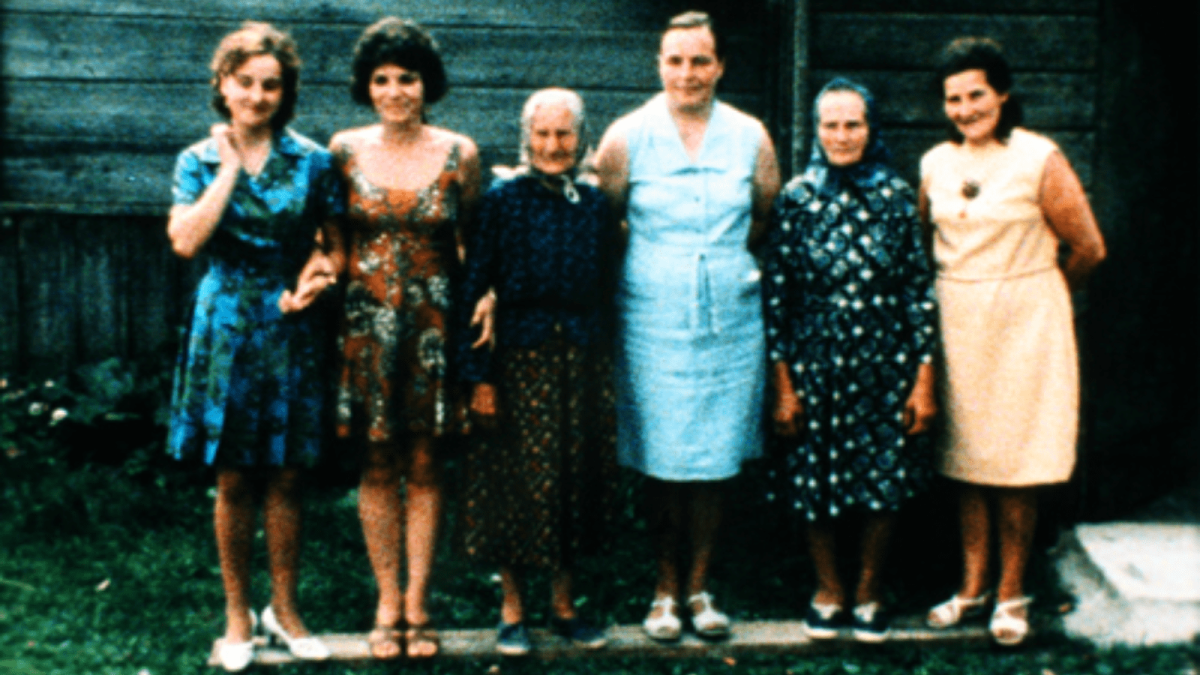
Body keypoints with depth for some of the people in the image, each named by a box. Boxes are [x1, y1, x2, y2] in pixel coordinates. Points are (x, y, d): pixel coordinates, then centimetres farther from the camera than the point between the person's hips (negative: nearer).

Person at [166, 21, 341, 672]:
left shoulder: (311, 161, 2)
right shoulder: (199, 161, 1)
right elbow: (186, 240, -15)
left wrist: (317, 275, -14)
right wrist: (229, 168, -12)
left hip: (289, 329, 0)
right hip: (226, 328, 0)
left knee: (285, 477, 7)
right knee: (233, 480, 6)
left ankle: (284, 607, 22)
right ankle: (237, 612, 20)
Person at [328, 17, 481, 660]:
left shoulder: (458, 153, 0)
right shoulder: (346, 149, 2)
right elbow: (330, 239, 9)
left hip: (432, 322, 0)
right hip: (365, 321, 0)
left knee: (424, 465, 5)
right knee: (377, 466, 5)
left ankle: (416, 604, 15)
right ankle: (387, 602, 17)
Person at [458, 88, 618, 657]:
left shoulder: (593, 204, 7)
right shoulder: (503, 199, -3)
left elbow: (605, 291, 11)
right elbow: (475, 289, -6)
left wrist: (607, 369, 8)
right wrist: (478, 373, -11)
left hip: (582, 362, 4)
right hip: (519, 359, -3)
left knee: (577, 476, 9)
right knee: (517, 479, 1)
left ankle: (563, 603, 24)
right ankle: (512, 609, 15)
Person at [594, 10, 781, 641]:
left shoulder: (750, 137, 4)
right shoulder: (627, 136, -2)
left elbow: (768, 220, 17)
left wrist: (724, 260, 12)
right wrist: (660, 264, 8)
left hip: (730, 321, 2)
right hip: (653, 321, -2)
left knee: (714, 461, 6)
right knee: (662, 460, 2)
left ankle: (699, 586, 19)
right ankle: (665, 589, 16)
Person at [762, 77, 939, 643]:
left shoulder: (896, 196, 0)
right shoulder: (796, 199, -2)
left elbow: (921, 291, 2)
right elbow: (776, 295, -1)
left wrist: (924, 379, -2)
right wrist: (783, 384, -4)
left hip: (885, 365, 0)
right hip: (815, 365, 0)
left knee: (883, 487, 5)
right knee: (814, 485, 8)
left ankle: (869, 593, 25)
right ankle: (827, 592, 28)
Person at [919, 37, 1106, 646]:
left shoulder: (1038, 159, -9)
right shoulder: (936, 164, 5)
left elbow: (1089, 248, -4)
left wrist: (1038, 293, 9)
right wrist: (960, 294, 12)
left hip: (1023, 322, -4)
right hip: (956, 321, 4)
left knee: (1015, 461, 1)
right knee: (964, 456, 8)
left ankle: (1011, 593, 13)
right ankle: (972, 585, 19)